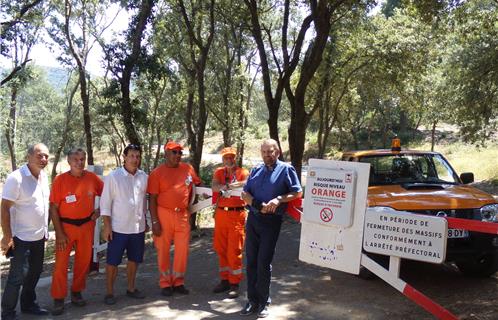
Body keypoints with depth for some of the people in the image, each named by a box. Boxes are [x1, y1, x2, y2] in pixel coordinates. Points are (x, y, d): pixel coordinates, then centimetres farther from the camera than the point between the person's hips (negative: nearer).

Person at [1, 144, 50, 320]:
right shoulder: (16, 178, -18)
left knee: (35, 272, 17)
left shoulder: (43, 176, 5)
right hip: (21, 238, -7)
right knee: (17, 276, 0)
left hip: (39, 236, 8)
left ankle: (28, 304, 33)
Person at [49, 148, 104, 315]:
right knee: (61, 264, -1)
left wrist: (99, 210, 3)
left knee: (84, 261, 11)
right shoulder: (60, 180, -11)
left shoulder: (92, 178, -2)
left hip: (86, 225, 3)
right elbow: (53, 208, -9)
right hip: (66, 226, -3)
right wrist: (59, 233, -12)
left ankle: (76, 293, 28)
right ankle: (58, 299, 11)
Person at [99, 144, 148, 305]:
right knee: (112, 261, 4)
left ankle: (131, 288, 31)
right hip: (118, 228, -4)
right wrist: (107, 226, -11)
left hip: (138, 227, 4)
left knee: (134, 259, 15)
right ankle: (109, 292, 17)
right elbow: (106, 202, -8)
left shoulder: (144, 177, 3)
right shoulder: (113, 176, -9)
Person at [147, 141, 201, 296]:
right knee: (163, 250, 6)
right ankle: (165, 283, 19)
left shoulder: (188, 169, 5)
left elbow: (195, 186, 22)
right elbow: (152, 199, -6)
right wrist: (154, 221, -11)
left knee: (183, 250, 6)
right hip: (163, 214, -3)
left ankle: (178, 282, 21)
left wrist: (190, 205, 14)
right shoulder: (157, 173, -5)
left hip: (183, 215, 3)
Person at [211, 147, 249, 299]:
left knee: (234, 250, -3)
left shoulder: (243, 172, 0)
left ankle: (234, 283, 6)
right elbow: (214, 186, -9)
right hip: (220, 213, 4)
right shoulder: (219, 172, 10)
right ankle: (225, 279, 23)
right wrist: (228, 185, -27)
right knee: (220, 248, 10)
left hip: (237, 214, -4)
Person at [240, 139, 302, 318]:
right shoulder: (256, 171, 15)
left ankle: (263, 303, 11)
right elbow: (244, 194, 7)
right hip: (253, 219, 5)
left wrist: (278, 199, -19)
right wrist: (258, 205, -11)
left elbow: (298, 192, -6)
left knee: (264, 263, -2)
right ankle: (252, 301, 15)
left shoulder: (286, 169, 1)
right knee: (251, 261, 6)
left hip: (271, 221, -5)